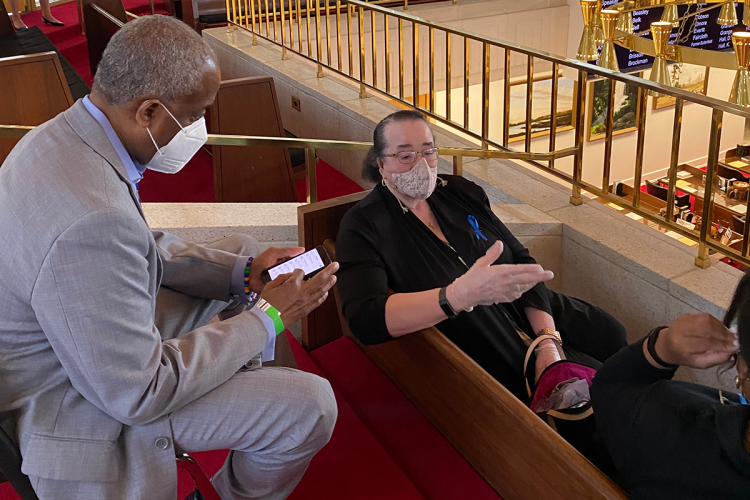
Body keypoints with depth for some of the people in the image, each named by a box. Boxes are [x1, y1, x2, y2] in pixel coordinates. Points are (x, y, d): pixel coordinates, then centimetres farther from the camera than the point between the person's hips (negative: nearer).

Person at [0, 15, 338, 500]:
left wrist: (245, 273, -2)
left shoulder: (62, 134, -7)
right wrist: (268, 317, -21)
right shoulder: (90, 219, -38)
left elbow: (142, 248, 8)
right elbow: (137, 394, -29)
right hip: (85, 404, -10)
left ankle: (242, 380, 34)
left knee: (243, 247, 17)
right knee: (311, 405, -15)